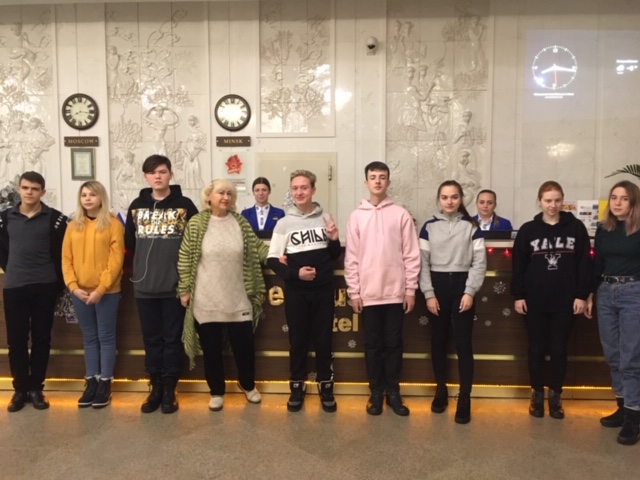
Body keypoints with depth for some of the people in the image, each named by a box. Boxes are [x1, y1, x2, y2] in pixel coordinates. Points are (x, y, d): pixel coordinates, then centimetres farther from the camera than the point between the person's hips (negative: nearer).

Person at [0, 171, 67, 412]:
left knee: (41, 338, 6)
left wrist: (57, 280, 1)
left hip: (45, 287, -2)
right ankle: (20, 388, 17)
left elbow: (62, 252, 1)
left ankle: (36, 388, 17)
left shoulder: (55, 218, -2)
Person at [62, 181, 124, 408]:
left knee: (106, 337, 4)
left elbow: (116, 260, -10)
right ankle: (91, 382, 21)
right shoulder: (73, 226, 9)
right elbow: (66, 259, 6)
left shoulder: (113, 224, -4)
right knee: (89, 338, 12)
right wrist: (73, 286, -6)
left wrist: (101, 289, -15)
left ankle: (105, 383, 14)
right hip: (80, 292, 4)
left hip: (106, 292, -4)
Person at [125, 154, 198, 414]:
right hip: (144, 285, 3)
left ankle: (170, 390, 16)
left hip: (175, 285, -3)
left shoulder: (184, 205, -2)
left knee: (172, 339, 5)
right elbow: (129, 242, 15)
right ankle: (156, 387, 23)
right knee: (151, 339, 11)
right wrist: (146, 263, 10)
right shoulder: (137, 206, 7)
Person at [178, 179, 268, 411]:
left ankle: (248, 384, 36)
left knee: (244, 345, 11)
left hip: (238, 300, 2)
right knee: (211, 349, 10)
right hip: (206, 301, -2)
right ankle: (216, 391, 29)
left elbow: (257, 247, 9)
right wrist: (184, 290, -4)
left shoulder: (241, 223, 2)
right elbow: (185, 259, -3)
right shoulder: (196, 224, -5)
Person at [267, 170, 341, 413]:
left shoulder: (325, 219, 4)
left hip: (323, 290, 1)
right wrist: (294, 273, -15)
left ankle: (325, 386, 23)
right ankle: (297, 387, 23)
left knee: (323, 339, 9)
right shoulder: (284, 223, -2)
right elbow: (272, 260, -3)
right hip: (296, 291, -1)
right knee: (298, 340, 8)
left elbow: (335, 256, 11)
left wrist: (334, 240, -9)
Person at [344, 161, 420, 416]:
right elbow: (351, 258, 2)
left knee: (393, 344, 8)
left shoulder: (401, 214, 1)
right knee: (372, 345, 8)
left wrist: (411, 289, -3)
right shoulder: (357, 216, 3)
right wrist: (354, 292, -2)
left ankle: (393, 393, 21)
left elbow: (411, 255, 0)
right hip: (368, 293, 1)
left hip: (395, 292, 0)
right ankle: (376, 393, 21)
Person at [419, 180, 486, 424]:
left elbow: (479, 262, -1)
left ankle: (465, 398, 7)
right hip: (437, 286, 1)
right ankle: (441, 389, 25)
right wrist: (428, 294, -5)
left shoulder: (471, 226, 1)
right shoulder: (429, 227, 3)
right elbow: (422, 263, 2)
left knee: (463, 343, -1)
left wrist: (470, 292, -9)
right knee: (438, 342, 9)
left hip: (462, 286, -1)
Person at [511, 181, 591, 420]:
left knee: (559, 350, 8)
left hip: (565, 301, 0)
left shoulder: (576, 228, 1)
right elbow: (518, 265, 1)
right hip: (535, 301, 0)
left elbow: (585, 263, 1)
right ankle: (537, 393, 23)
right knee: (537, 349, 9)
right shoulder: (528, 230, 0)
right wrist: (518, 295, -3)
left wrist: (582, 295, -3)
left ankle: (555, 395, 24)